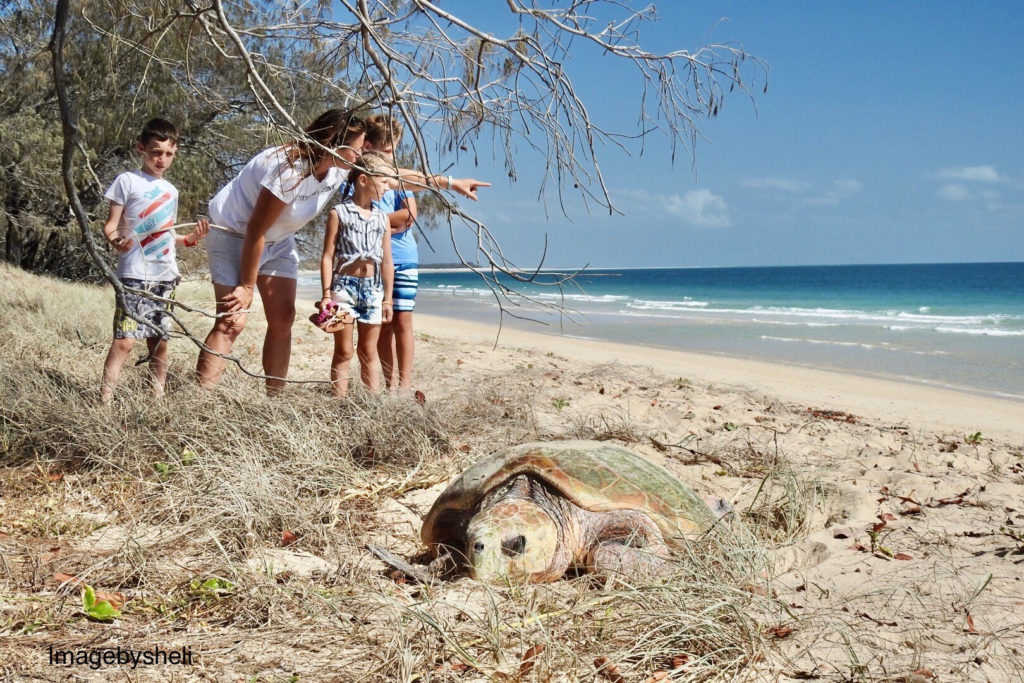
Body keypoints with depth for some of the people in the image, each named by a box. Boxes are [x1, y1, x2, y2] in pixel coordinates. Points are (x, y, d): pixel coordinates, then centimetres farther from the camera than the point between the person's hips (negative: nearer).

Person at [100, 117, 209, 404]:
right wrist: (116, 240, -25)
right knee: (125, 340, -15)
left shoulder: (171, 191, 18)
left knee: (159, 342, 8)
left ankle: (158, 398, 14)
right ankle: (105, 401, -15)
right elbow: (110, 225, -4)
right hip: (135, 275, -6)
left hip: (166, 276, 6)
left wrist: (191, 238, 5)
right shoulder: (128, 181, 0)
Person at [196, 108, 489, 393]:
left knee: (283, 318, 0)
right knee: (232, 321, -17)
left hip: (278, 241, 8)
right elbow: (255, 233, -27)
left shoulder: (340, 167, -11)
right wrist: (247, 287, -19)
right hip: (234, 234, -8)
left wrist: (448, 182, 4)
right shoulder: (288, 171, -34)